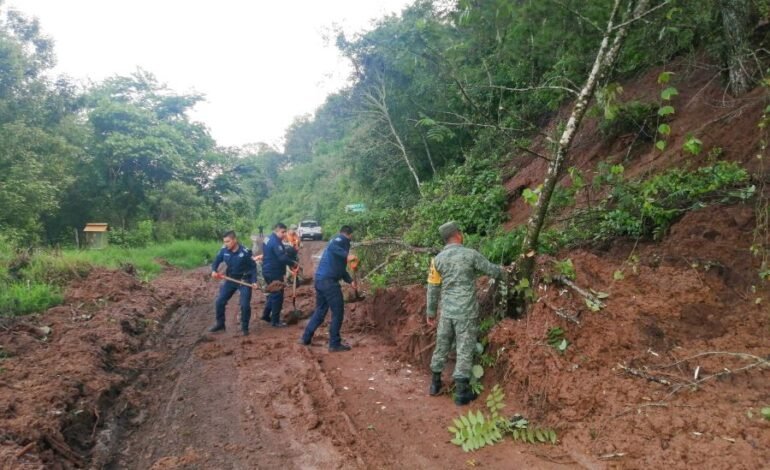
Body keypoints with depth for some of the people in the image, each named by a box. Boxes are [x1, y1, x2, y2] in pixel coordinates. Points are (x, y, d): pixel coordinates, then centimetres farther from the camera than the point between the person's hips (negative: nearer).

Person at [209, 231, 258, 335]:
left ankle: (245, 327, 10)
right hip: (230, 279, 5)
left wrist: (254, 281, -19)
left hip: (244, 280, -4)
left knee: (245, 305, -10)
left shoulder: (245, 252, -18)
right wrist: (214, 271, -17)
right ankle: (220, 324, 24)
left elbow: (253, 266, -9)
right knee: (219, 302, 4)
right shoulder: (224, 250, -8)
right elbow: (216, 261, 5)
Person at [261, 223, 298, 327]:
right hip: (274, 273, -10)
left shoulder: (269, 239, 12)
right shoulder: (275, 242, -21)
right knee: (278, 296, -1)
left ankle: (266, 315, 30)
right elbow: (282, 258, -28)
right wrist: (293, 263, -15)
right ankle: (275, 321, 5)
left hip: (269, 271, 10)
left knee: (273, 294, 23)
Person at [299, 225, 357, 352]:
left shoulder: (337, 240, 25)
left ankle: (306, 338, 24)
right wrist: (346, 255, -26)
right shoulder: (343, 239, -3)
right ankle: (335, 344, 4)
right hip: (328, 280, -9)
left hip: (320, 279, 9)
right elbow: (331, 247, -27)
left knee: (320, 310, 19)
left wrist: (350, 281, 27)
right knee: (338, 311, 0)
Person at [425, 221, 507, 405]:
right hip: (466, 312, -4)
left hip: (446, 311, 4)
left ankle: (435, 383, 29)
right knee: (465, 350, 3)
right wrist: (502, 270, 27)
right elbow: (491, 270, 4)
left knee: (441, 346, 16)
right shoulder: (471, 254, -9)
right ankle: (461, 392, 6)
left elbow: (433, 288, 4)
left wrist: (431, 313, 13)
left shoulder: (438, 259, 0)